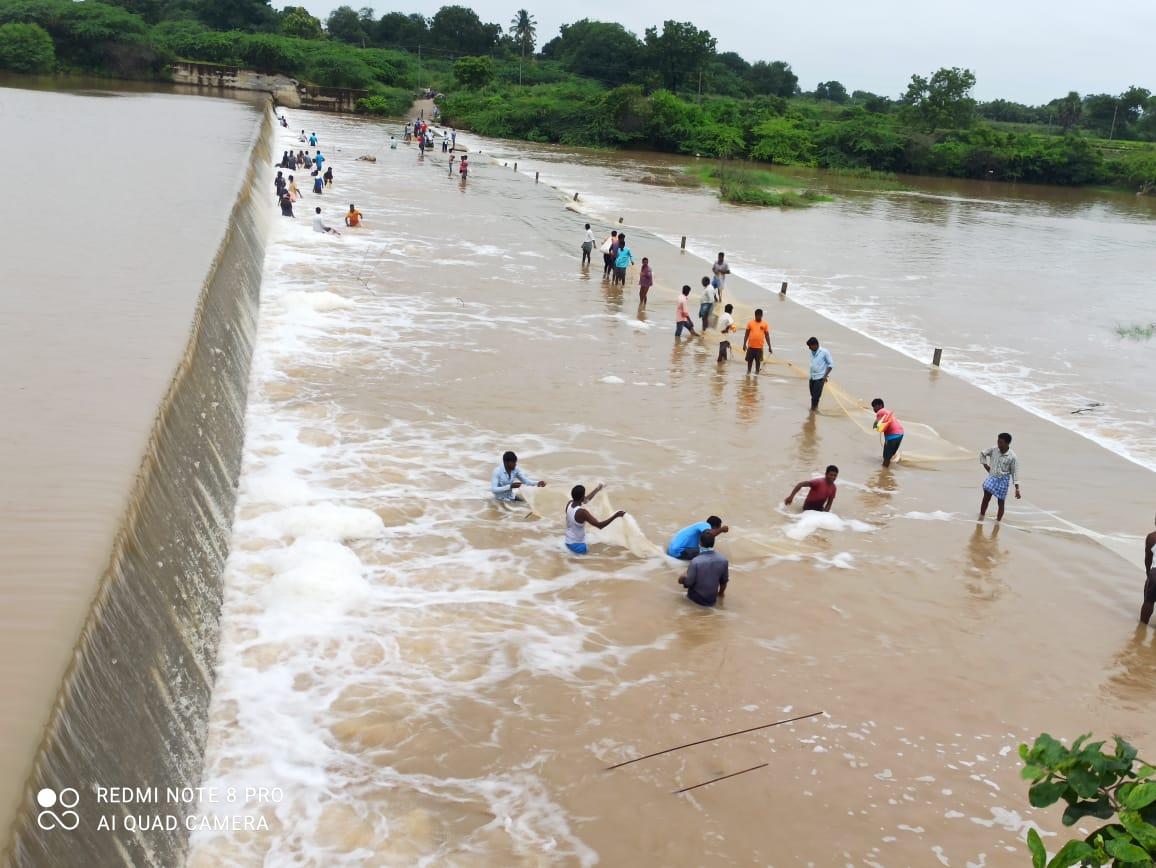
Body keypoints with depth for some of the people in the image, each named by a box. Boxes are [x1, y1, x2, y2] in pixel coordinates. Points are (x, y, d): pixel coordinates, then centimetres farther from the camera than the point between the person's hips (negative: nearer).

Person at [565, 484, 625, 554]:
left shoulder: (569, 504, -5)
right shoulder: (582, 512, -28)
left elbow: (586, 500, 15)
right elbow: (599, 525, -28)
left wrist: (598, 489, 26)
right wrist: (615, 516, -27)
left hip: (568, 542, 8)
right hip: (578, 546, -8)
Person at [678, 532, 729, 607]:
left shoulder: (696, 561, -29)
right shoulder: (723, 560, -16)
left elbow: (689, 582, -18)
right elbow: (724, 580, -1)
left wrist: (683, 580, 6)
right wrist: (721, 593, 19)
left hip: (697, 598, -3)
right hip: (712, 600, 3)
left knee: (681, 578, 21)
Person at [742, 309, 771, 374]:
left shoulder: (764, 324, 2)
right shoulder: (750, 323, 2)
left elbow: (767, 336, 5)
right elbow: (746, 334, 6)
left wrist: (769, 347, 3)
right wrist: (744, 344, 0)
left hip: (759, 347, -1)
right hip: (751, 346, 1)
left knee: (758, 361, 4)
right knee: (749, 360, 9)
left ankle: (757, 372, 13)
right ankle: (748, 371, 22)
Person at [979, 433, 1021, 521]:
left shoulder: (1012, 457, -15)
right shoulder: (993, 449, -7)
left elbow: (1015, 473, -10)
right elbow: (982, 453, 13)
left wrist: (1017, 489, -12)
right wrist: (985, 464, 6)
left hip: (1003, 480, -2)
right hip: (992, 477, 2)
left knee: (1000, 502, 4)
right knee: (986, 498, -3)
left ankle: (998, 522, 14)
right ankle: (980, 519, 7)